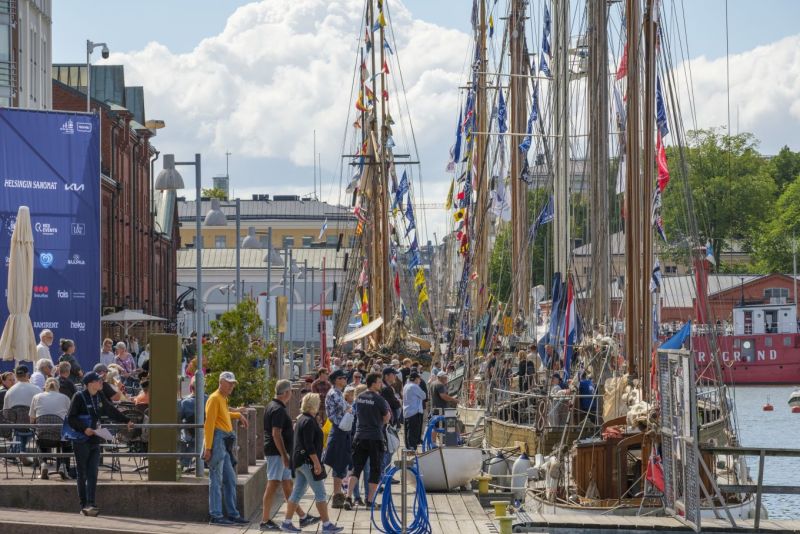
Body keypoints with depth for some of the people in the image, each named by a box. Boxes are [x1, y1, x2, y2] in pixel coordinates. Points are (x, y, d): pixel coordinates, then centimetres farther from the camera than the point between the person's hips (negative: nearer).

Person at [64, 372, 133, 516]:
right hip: (81, 440, -5)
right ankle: (84, 505, 5)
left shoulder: (99, 397, 10)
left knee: (93, 474, -4)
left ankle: (90, 504, -10)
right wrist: (84, 429, -22)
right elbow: (71, 418, -11)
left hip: (94, 440, 5)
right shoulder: (79, 397, -9)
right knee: (82, 474, 1)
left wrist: (127, 421, 32)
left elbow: (111, 411, 26)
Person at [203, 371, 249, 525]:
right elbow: (209, 423, -17)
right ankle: (216, 516, -5)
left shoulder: (223, 399, 18)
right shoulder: (214, 398, -10)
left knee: (230, 480, 12)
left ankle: (233, 514, 18)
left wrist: (238, 415, 35)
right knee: (216, 480, -7)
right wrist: (208, 448, -21)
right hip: (217, 440, -10)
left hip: (226, 443, 10)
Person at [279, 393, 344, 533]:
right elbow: (309, 445, -21)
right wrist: (316, 463, -21)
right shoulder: (309, 421, -16)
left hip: (299, 461, 10)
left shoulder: (301, 419, 15)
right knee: (320, 493, -5)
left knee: (298, 492, 11)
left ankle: (287, 523, 10)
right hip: (308, 462, -10)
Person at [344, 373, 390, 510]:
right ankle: (370, 500, 9)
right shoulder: (379, 399, -11)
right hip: (375, 437, -5)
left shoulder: (359, 398, 7)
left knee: (356, 468, 4)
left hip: (360, 436, 5)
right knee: (375, 469, 7)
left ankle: (349, 496, -12)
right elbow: (386, 419, -4)